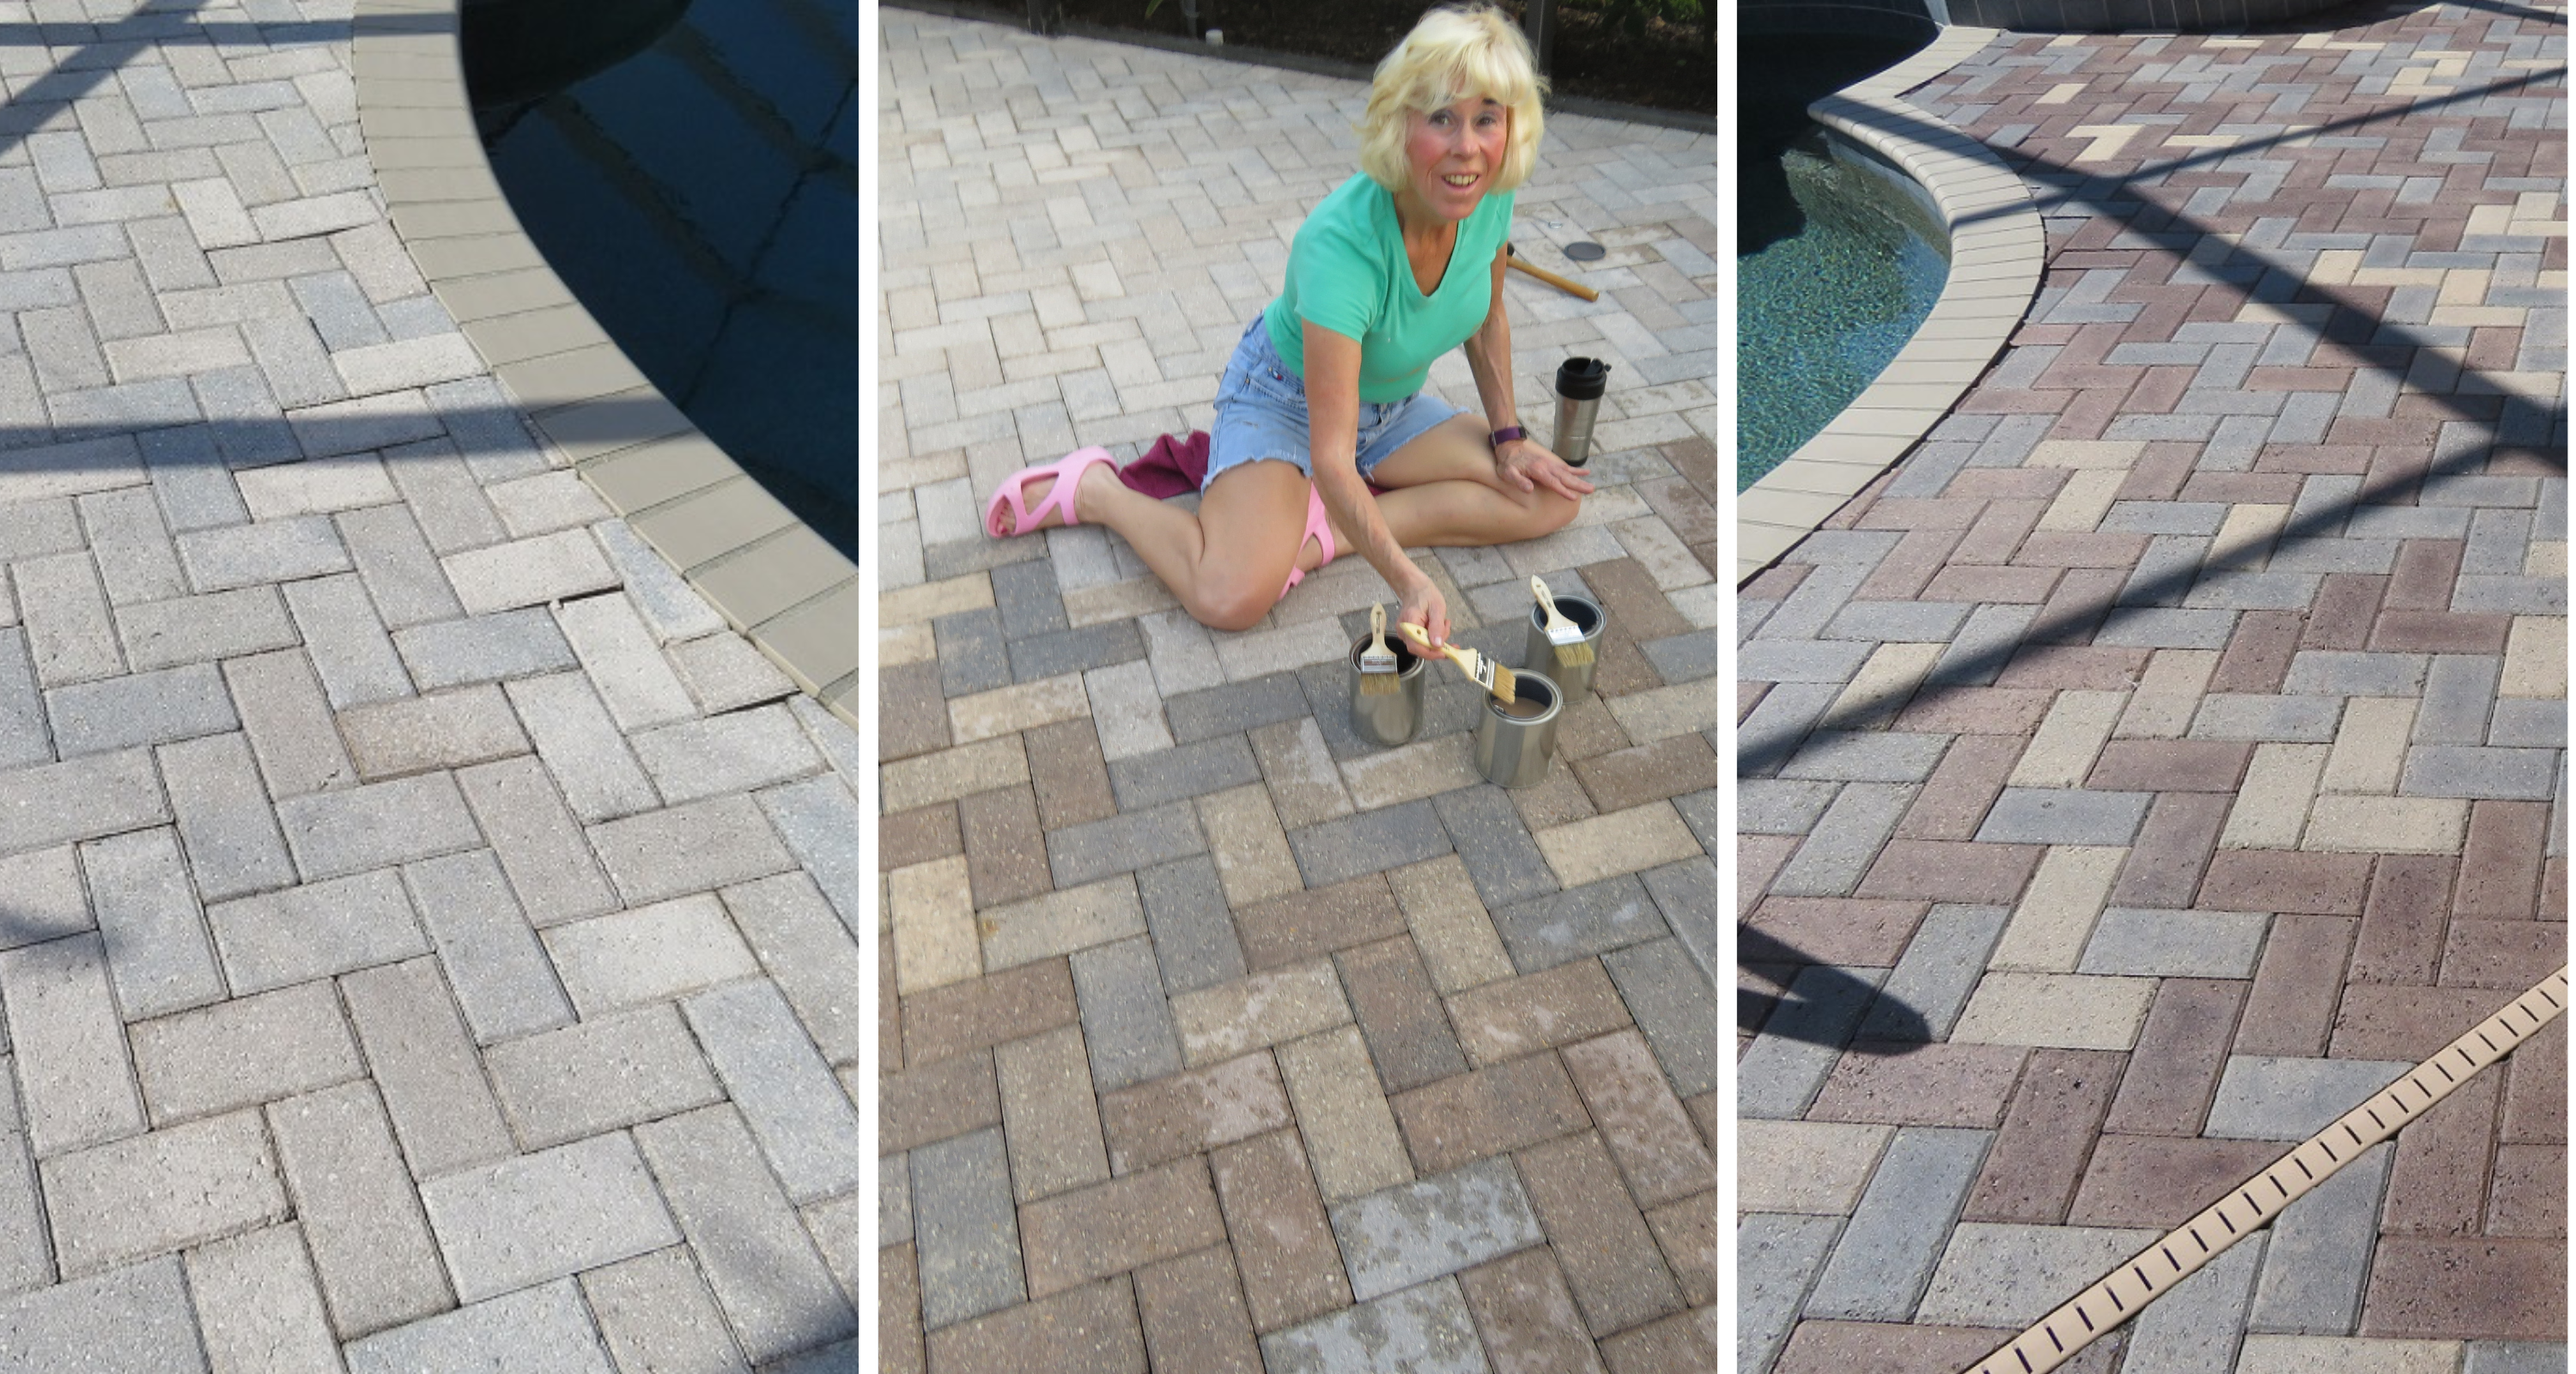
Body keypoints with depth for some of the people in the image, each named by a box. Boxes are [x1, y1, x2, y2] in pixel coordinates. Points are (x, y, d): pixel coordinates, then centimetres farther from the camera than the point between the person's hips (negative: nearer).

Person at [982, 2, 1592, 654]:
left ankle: (1321, 527, -14)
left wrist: (1508, 437, 2)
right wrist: (1408, 580, -52)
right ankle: (1093, 490, -2)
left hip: (1389, 406, 7)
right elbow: (1330, 456, -41)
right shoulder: (1341, 244, -38)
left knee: (1552, 499, -8)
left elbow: (1488, 319, 5)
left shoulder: (1490, 197, -18)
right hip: (1284, 399, -7)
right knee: (1232, 596, -31)